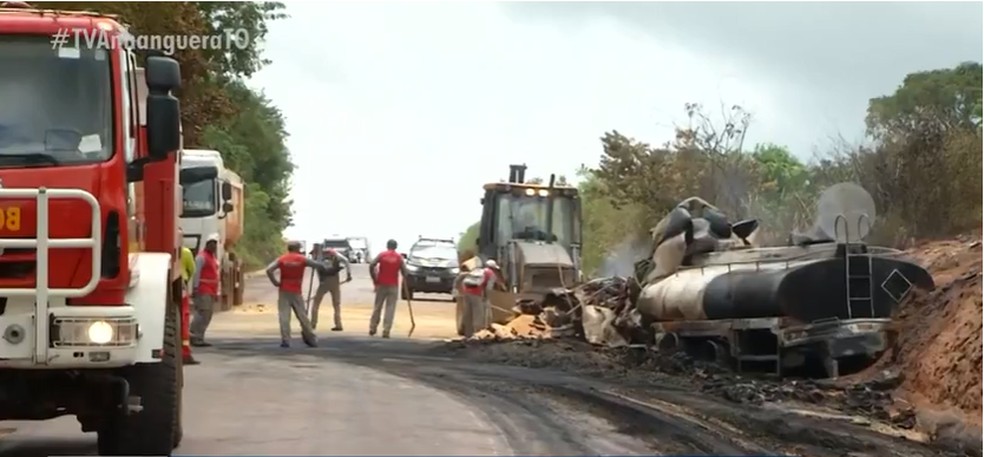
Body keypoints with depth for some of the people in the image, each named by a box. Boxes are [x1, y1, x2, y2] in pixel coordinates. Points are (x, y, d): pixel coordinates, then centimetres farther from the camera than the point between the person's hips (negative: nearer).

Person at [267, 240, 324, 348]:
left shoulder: (282, 259, 1)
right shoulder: (302, 259, -1)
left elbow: (269, 270, -11)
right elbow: (319, 265, -2)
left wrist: (275, 282, -2)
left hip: (284, 291, 0)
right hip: (297, 291, 0)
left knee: (284, 315, -1)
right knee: (302, 315, 9)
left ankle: (285, 340, -10)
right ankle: (311, 339, 16)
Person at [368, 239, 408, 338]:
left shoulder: (382, 255, 1)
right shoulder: (399, 257, 0)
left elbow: (371, 265, -9)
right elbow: (404, 270, -7)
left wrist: (374, 278, 1)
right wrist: (405, 279, 14)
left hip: (381, 284, 1)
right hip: (393, 285, -1)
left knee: (377, 306, 13)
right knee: (390, 308, 0)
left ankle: (372, 328, 17)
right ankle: (386, 331, -7)